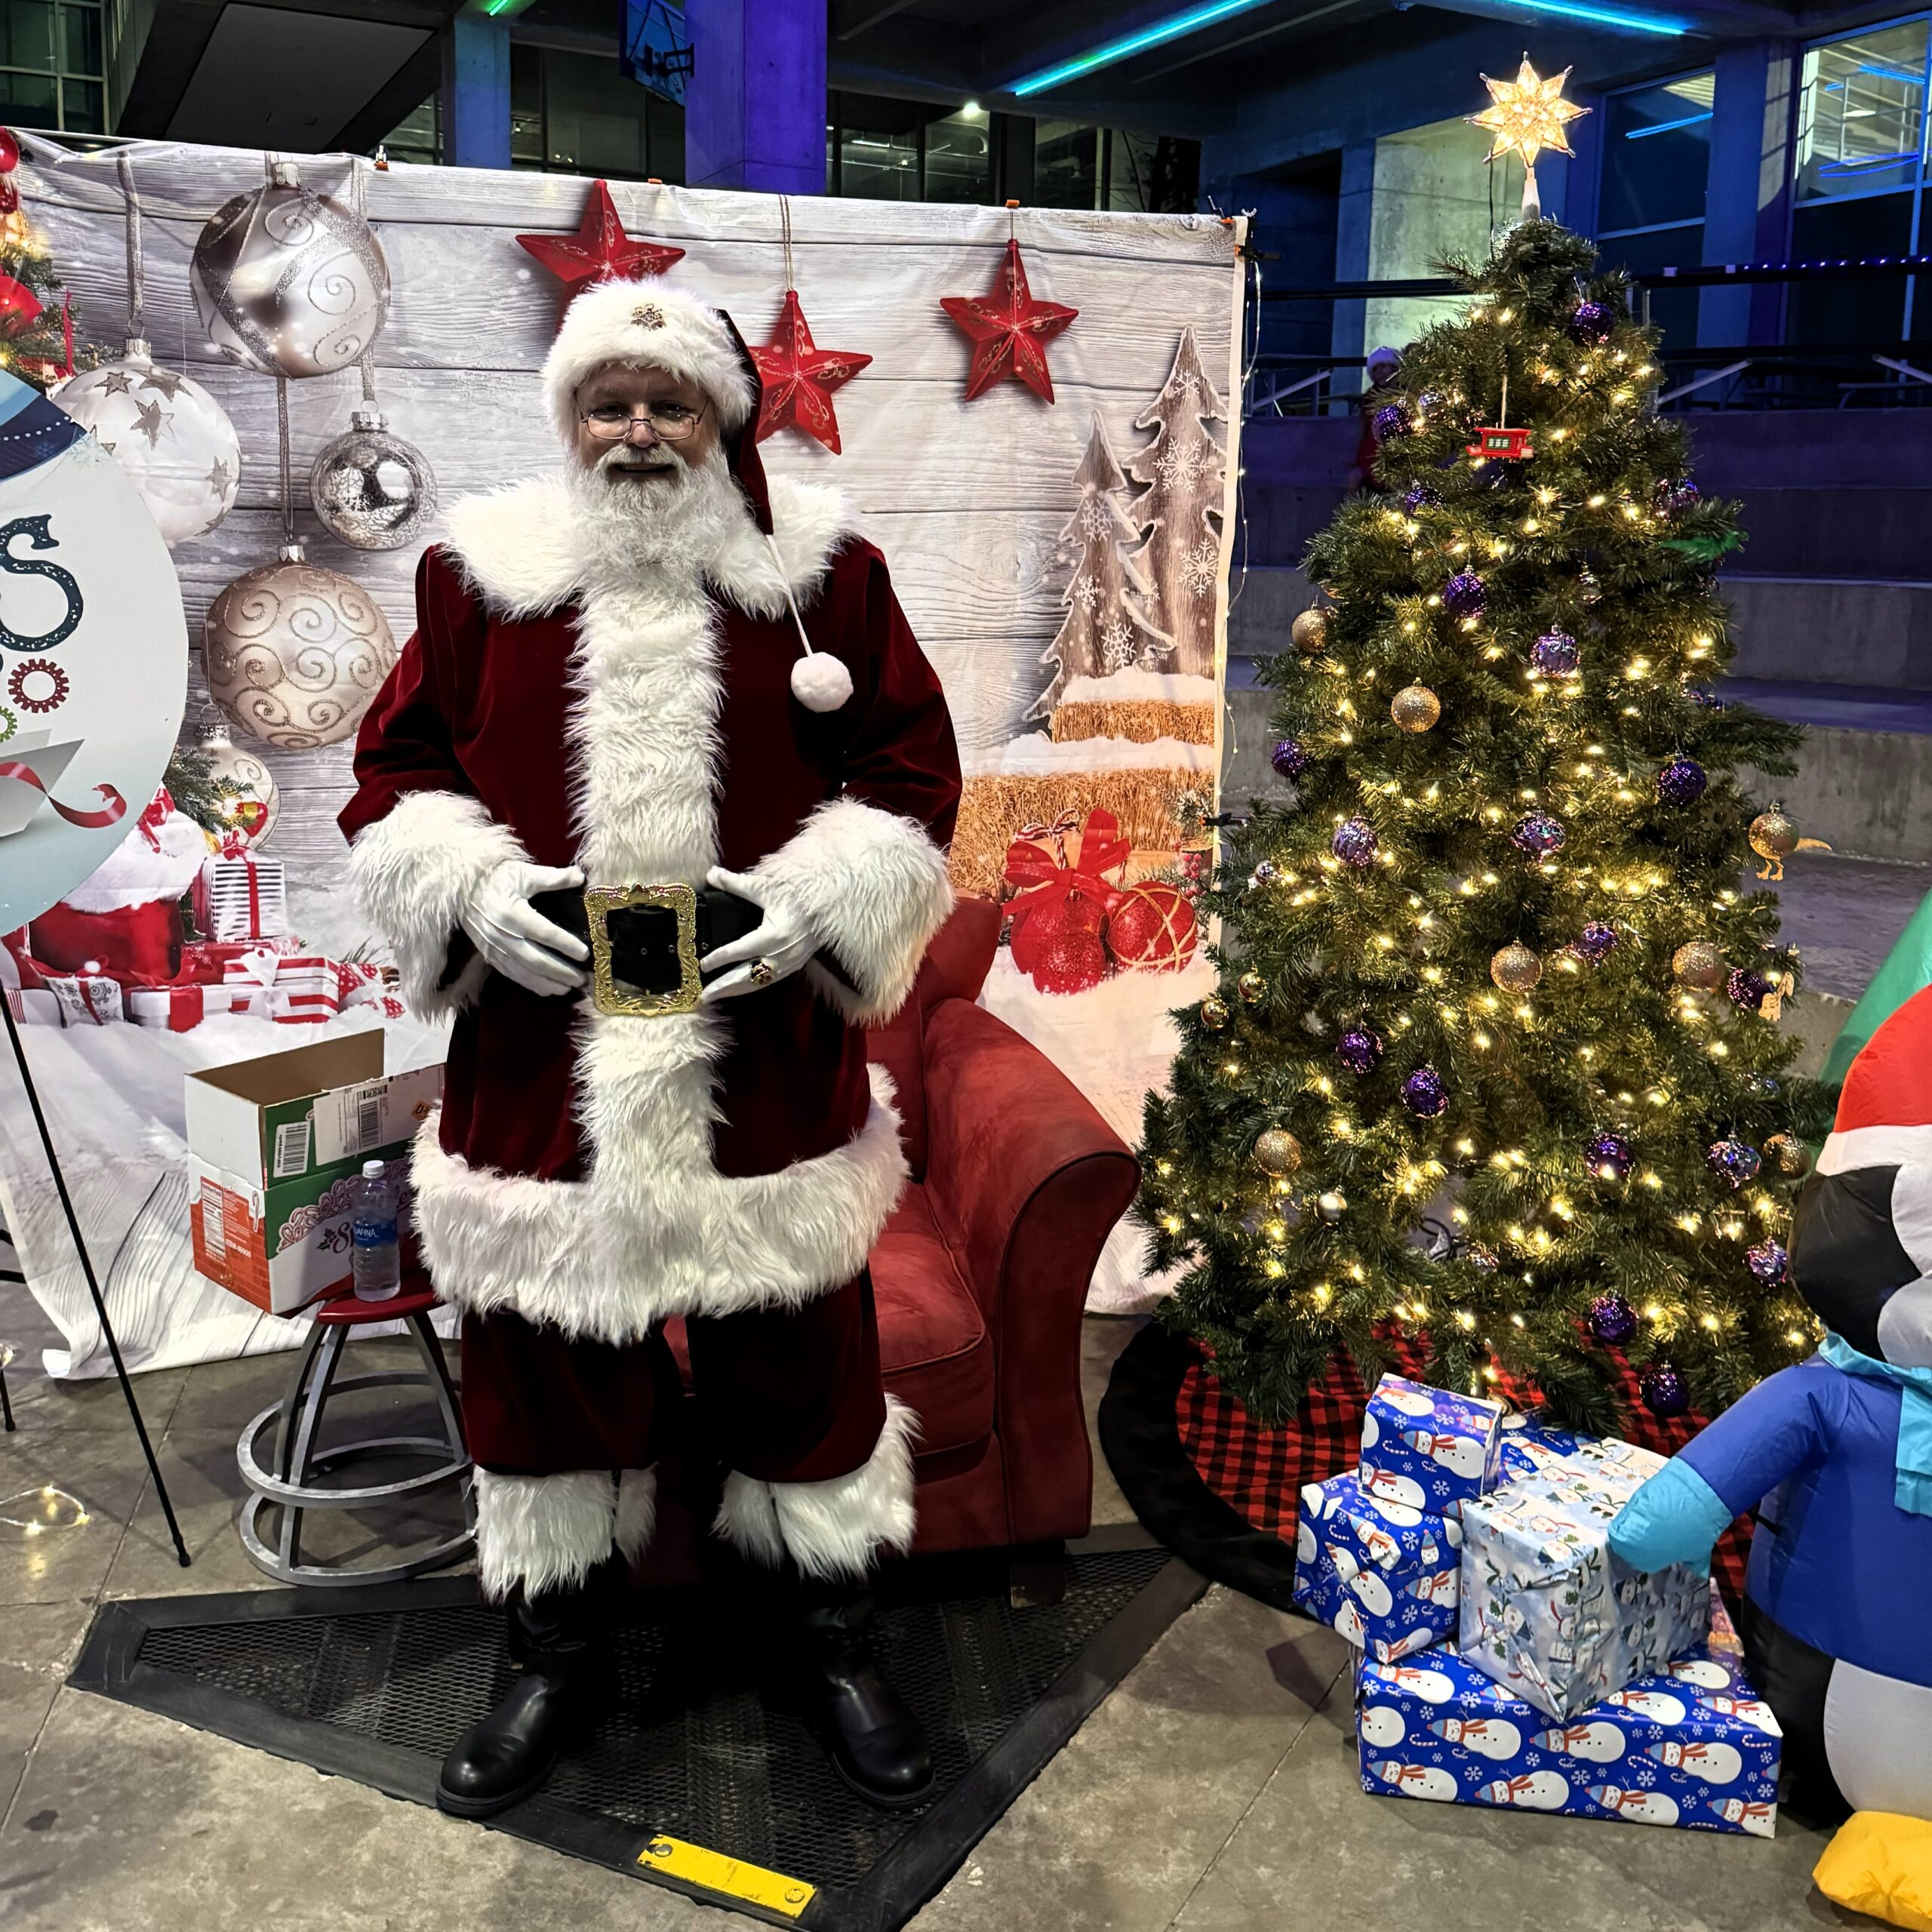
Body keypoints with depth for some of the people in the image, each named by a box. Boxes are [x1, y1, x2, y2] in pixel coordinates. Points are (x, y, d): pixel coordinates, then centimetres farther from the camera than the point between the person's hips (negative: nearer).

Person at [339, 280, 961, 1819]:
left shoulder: (823, 570, 2)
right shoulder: (482, 572, 4)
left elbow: (914, 765, 3)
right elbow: (394, 768, 8)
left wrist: (821, 900, -12)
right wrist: (473, 892, -10)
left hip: (765, 1064, 0)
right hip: (543, 1061, 1)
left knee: (802, 1347, 11)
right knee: (544, 1353, 12)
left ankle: (838, 1644, 35)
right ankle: (559, 1659, 36)